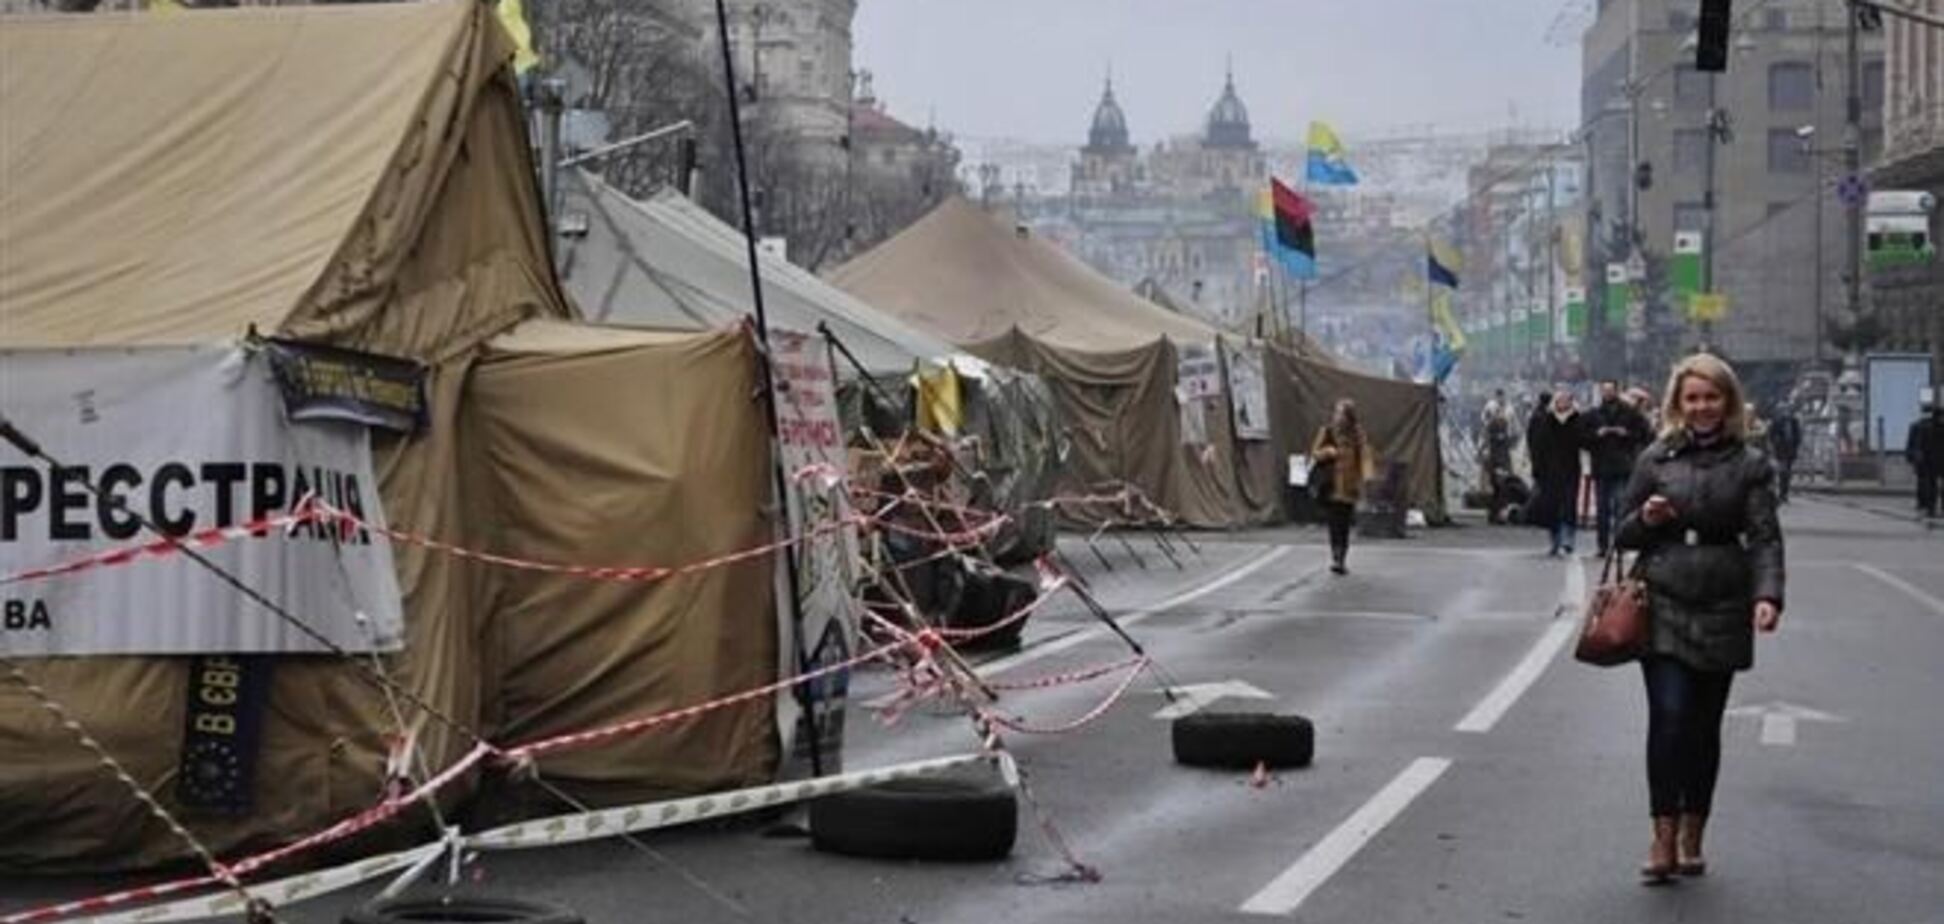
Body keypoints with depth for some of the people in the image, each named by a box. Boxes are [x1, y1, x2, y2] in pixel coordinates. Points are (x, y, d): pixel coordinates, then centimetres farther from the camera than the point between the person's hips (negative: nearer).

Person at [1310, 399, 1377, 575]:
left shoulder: (1358, 433, 6)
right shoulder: (1327, 432, 5)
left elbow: (1365, 455, -3)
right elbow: (1315, 453, 6)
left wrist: (1368, 473, -19)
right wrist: (1328, 452, -15)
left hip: (1349, 486, 1)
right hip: (1331, 486, -1)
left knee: (1345, 525, 4)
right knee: (1334, 522, -12)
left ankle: (1341, 560, 11)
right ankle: (1336, 557, -16)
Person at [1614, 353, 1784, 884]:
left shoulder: (1749, 466, 4)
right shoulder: (1656, 459, 5)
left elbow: (1765, 538, -3)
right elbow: (1624, 535, 12)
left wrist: (1767, 595, -19)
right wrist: (1646, 519, -11)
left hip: (1721, 611, 1)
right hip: (1662, 606, -1)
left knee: (1704, 727, 8)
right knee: (1668, 717, -13)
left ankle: (1692, 839, 19)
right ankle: (1664, 839, -10)